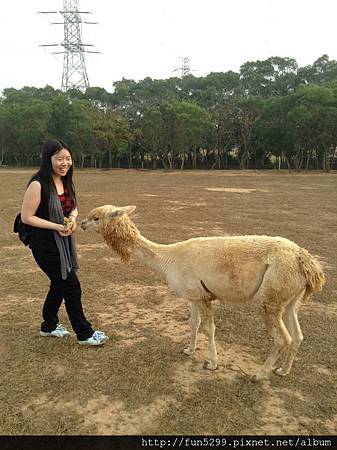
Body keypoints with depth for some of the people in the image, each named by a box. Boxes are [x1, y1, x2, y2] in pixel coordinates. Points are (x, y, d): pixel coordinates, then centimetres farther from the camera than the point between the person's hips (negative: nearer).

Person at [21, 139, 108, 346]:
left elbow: (73, 207, 16)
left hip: (64, 242, 8)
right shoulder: (38, 184, -19)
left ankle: (49, 326, 40)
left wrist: (72, 218, -7)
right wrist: (57, 226, -22)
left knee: (59, 284, 20)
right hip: (46, 245, -8)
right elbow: (26, 217, -17)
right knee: (71, 286, -2)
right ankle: (85, 334, 13)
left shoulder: (66, 181, 4)